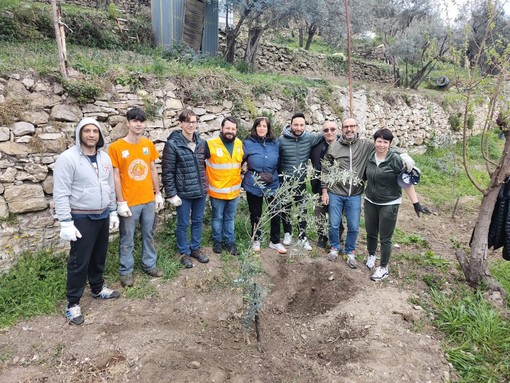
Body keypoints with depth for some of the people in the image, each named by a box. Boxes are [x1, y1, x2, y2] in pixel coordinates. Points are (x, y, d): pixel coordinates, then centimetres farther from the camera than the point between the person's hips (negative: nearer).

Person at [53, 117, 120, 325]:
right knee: (79, 261, 1)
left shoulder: (105, 157, 5)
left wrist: (113, 212, 13)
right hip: (82, 218, -6)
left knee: (99, 256, 19)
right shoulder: (68, 158, -15)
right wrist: (66, 223, -19)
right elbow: (61, 194, -16)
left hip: (103, 216, 6)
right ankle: (72, 303, 16)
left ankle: (98, 289, 39)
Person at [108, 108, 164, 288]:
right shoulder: (116, 147, -11)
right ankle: (126, 271, 25)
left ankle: (149, 264, 33)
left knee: (149, 235, 16)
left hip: (149, 200, 4)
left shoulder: (149, 144, 2)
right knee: (127, 239, 9)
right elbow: (115, 176, -10)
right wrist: (121, 202, -12)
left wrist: (158, 193, 9)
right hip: (129, 202, -4)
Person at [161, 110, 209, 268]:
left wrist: (205, 185, 12)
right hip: (183, 192, -5)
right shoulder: (173, 144, -12)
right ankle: (184, 252, 28)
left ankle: (195, 248, 35)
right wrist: (171, 194, -13)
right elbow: (167, 172, -11)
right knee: (183, 224, 10)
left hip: (200, 191, 5)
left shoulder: (201, 142, 4)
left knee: (198, 221, 17)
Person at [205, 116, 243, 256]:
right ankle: (217, 241, 33)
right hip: (217, 191, -3)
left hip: (234, 190, 4)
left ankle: (230, 242, 32)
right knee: (217, 218, 14)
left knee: (230, 218, 18)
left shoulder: (239, 144, 0)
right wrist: (207, 177, -2)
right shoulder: (211, 144, -15)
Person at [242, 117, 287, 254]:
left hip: (272, 185, 2)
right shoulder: (248, 143, -6)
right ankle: (256, 240, 30)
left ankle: (275, 241, 22)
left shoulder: (275, 143, 3)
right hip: (253, 185, -2)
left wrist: (276, 177, 16)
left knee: (275, 214, 4)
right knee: (255, 214, 12)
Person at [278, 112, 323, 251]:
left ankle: (302, 237, 21)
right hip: (285, 181, -1)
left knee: (302, 209, 8)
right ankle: (287, 233, 33)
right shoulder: (282, 140, -15)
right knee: (285, 208, 13)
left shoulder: (309, 137, -10)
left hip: (301, 181, 2)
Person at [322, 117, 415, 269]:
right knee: (334, 225, 9)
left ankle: (350, 252, 31)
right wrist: (324, 191, 0)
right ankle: (335, 247, 35)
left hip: (354, 195, 1)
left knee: (354, 227, 8)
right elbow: (325, 170, 2)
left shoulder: (365, 145, -2)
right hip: (335, 193, 0)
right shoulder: (334, 147, -3)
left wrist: (403, 154, -17)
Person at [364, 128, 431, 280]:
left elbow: (407, 182, -16)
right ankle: (371, 256, 44)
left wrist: (416, 203, -17)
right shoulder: (370, 157, -1)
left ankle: (383, 268, 20)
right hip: (370, 202, 5)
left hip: (389, 204, -5)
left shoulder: (395, 159, -17)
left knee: (385, 238, 4)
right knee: (371, 233, 17)